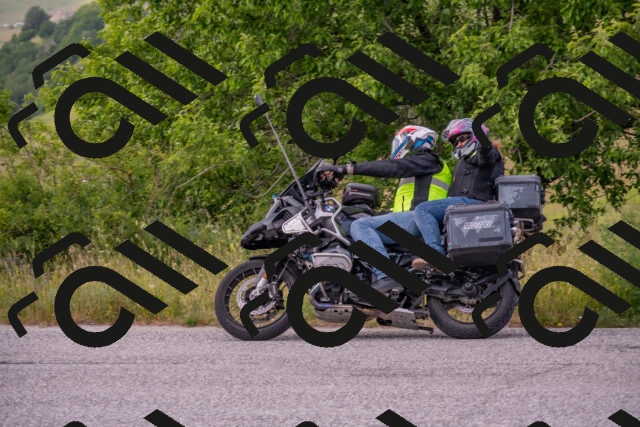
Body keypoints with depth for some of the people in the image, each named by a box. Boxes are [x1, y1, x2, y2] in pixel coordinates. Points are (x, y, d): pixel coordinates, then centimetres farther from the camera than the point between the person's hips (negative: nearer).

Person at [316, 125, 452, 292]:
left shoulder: (428, 160, 2)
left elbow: (392, 167, -13)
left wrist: (349, 169, -18)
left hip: (418, 217, -11)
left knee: (360, 225, -22)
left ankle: (387, 276, -39)